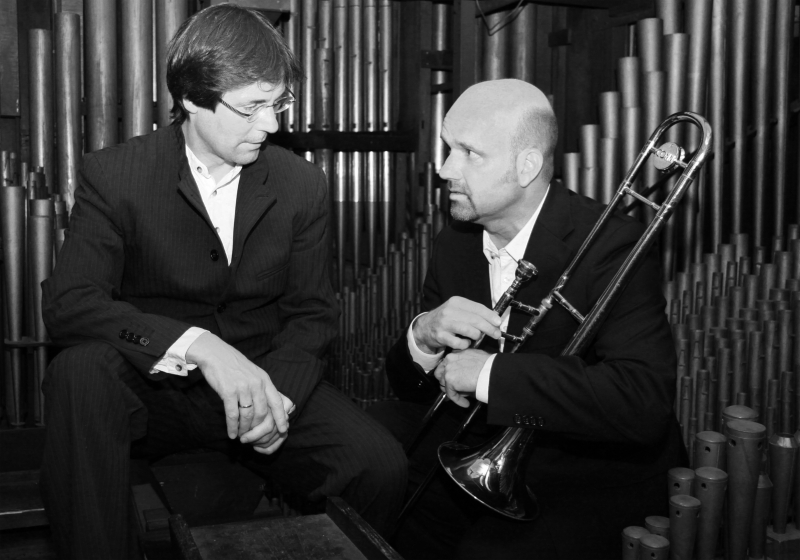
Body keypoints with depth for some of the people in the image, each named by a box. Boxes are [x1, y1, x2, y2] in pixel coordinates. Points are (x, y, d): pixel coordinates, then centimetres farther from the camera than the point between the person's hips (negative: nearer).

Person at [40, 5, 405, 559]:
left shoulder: (303, 185, 1)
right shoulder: (115, 175, -7)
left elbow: (311, 311, 4)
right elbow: (68, 301, -18)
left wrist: (280, 392, -18)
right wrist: (195, 344, -33)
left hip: (264, 381, 2)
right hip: (153, 389, -1)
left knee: (381, 467, -22)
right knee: (81, 371, -34)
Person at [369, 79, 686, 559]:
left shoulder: (612, 246, -19)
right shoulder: (454, 245, 1)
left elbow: (644, 402, -32)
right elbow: (409, 385, 5)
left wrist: (490, 373, -30)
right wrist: (423, 338, -19)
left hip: (595, 480, -5)